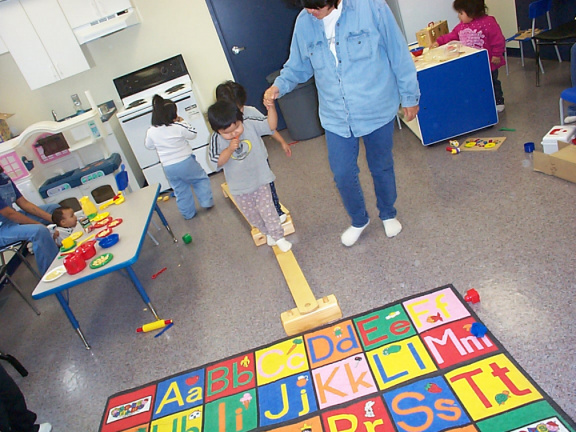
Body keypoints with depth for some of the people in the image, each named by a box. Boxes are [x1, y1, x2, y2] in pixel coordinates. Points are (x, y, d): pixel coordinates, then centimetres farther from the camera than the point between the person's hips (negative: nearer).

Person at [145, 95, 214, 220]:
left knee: (180, 191, 18)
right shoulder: (178, 127, -16)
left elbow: (148, 146, 13)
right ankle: (207, 202, 19)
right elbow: (192, 134, 1)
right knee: (201, 179, 20)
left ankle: (188, 213, 28)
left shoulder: (151, 132, -5)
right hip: (185, 162, -3)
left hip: (168, 168, 3)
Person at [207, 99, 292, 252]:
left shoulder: (251, 125, -14)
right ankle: (267, 232, 42)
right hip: (239, 187, 2)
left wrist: (271, 108, -31)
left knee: (267, 210, 1)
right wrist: (229, 150, -32)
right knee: (251, 214, 17)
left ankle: (278, 237, 19)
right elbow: (217, 162, -18)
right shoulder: (217, 141, -16)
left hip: (260, 179, -2)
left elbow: (271, 126, -16)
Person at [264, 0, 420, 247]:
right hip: (336, 118, 3)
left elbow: (398, 54, -8)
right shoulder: (303, 23, -4)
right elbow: (298, 66, 9)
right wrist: (279, 86, -10)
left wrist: (410, 96, -2)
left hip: (377, 110, -2)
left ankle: (388, 214, 45)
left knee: (381, 168, 16)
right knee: (343, 175, 6)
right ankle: (359, 221, 36)